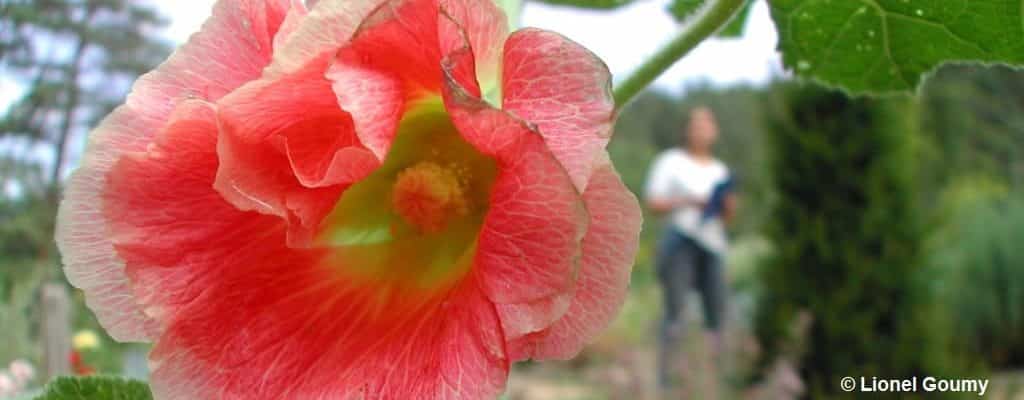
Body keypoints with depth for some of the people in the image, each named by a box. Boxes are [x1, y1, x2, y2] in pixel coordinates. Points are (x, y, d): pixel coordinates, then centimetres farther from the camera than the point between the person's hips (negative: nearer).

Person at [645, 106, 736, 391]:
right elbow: (653, 203, 0)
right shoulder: (671, 161, 6)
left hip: (712, 243, 5)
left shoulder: (720, 170, 21)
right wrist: (686, 201, -12)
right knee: (676, 311, -11)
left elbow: (728, 217, 22)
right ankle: (666, 375, -6)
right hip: (680, 241, -5)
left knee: (717, 310, -2)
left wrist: (728, 205, 1)